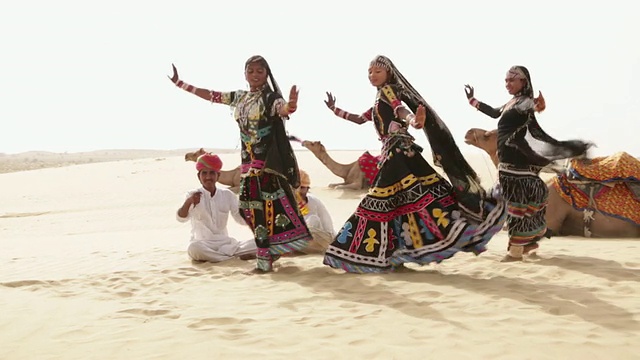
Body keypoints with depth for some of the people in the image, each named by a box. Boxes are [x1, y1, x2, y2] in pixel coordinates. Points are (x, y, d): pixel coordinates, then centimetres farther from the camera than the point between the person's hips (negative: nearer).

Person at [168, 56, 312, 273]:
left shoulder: (271, 98, -10)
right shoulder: (239, 98, 10)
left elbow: (284, 109, -31)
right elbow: (210, 95, 19)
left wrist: (291, 105, -56)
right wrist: (179, 83, 21)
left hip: (269, 163, -7)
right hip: (248, 163, 7)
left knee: (269, 207, -10)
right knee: (251, 208, 7)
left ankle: (265, 259, -6)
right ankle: (266, 256, 17)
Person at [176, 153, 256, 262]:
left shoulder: (227, 195, 6)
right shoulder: (193, 195, -3)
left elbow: (242, 219, 4)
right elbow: (181, 218, -20)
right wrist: (188, 202, -40)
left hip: (225, 242, 3)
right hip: (203, 244, -3)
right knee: (194, 248, -40)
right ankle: (237, 255, -22)